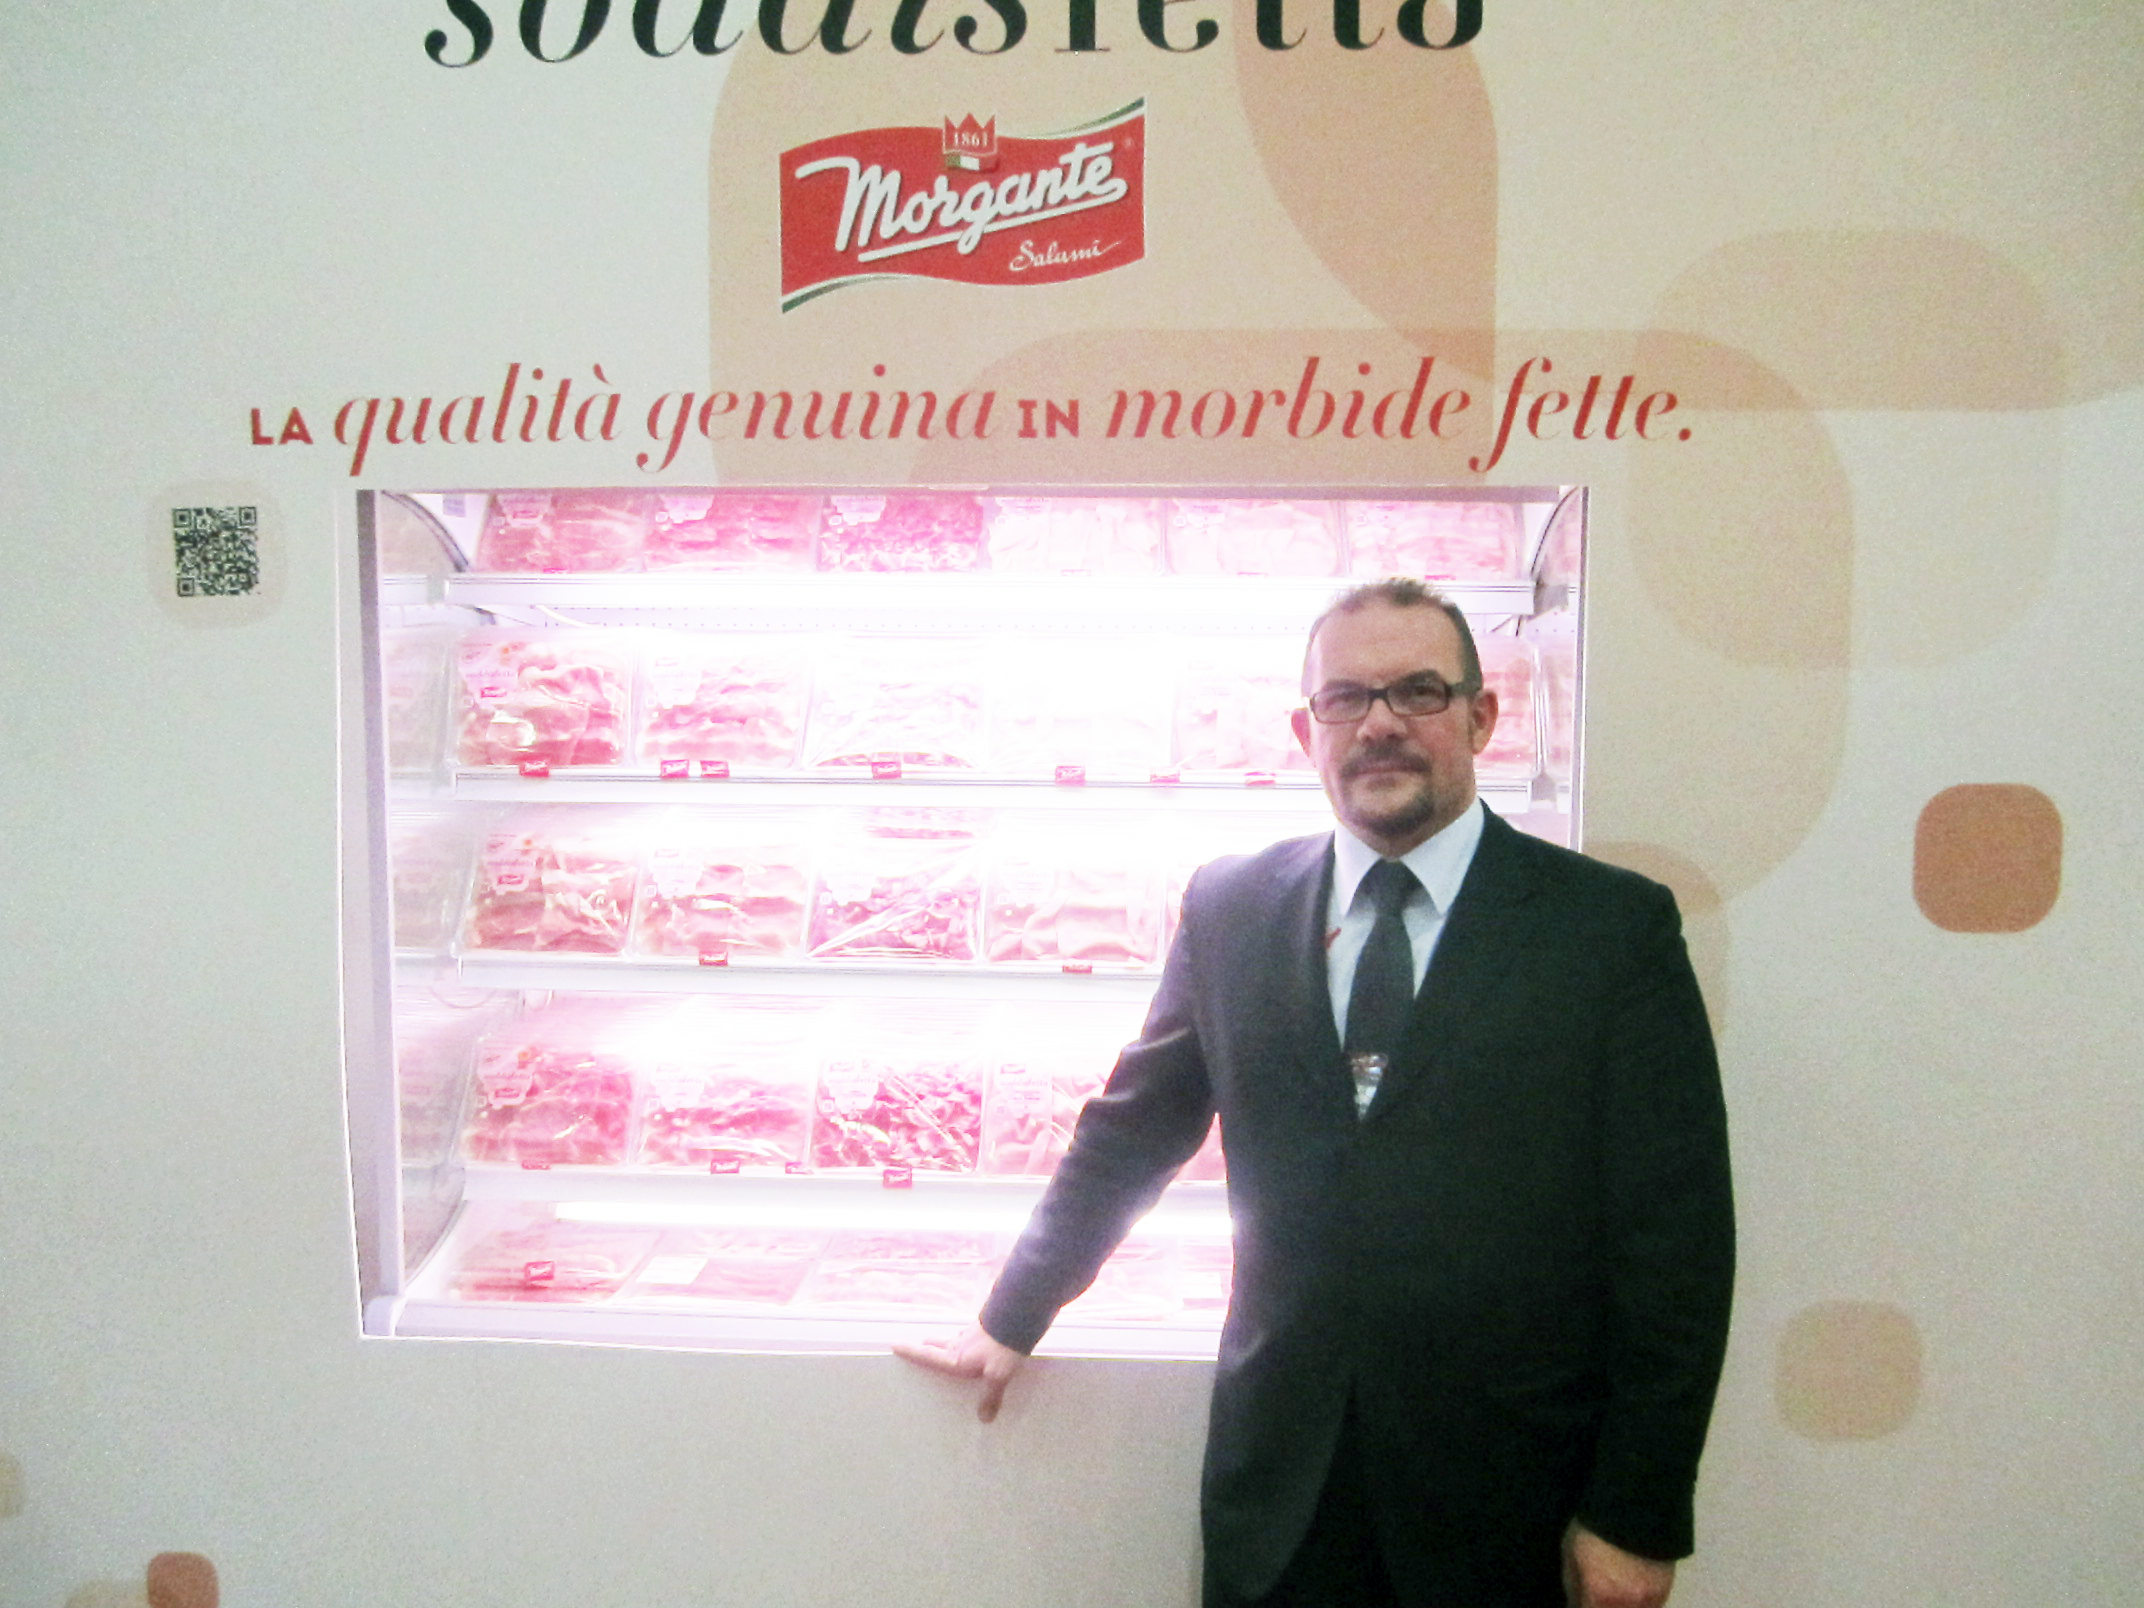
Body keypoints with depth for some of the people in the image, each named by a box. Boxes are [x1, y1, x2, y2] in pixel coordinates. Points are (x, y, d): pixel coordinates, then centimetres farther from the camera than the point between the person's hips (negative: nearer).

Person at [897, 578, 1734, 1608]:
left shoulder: (1615, 926, -6)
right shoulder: (1230, 908, 2)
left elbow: (1676, 1239, -5)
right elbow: (1128, 1136, 12)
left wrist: (1638, 1516, -6)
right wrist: (1013, 1320, 18)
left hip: (1506, 1494, -1)